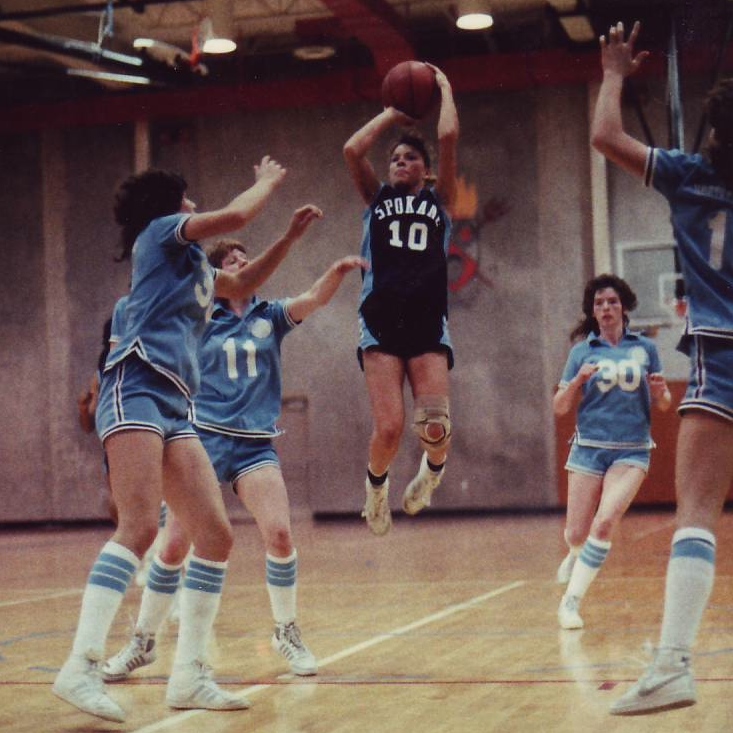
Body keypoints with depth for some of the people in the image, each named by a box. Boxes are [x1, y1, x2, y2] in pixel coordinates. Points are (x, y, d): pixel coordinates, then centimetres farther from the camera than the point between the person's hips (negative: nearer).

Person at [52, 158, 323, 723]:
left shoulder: (194, 265, 30)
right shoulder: (160, 231, 8)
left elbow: (244, 284, 43)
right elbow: (237, 215, -2)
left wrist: (291, 237, 34)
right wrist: (268, 181, 16)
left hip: (175, 409, 9)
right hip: (135, 390, -9)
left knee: (217, 536, -1)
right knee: (141, 528, -24)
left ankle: (189, 675, 2)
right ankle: (81, 667, -30)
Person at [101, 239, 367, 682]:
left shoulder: (270, 316, 9)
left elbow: (316, 298, -6)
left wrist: (339, 270, -25)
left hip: (255, 445, 1)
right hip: (203, 438, -1)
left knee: (280, 534, -15)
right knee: (175, 546, -5)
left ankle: (287, 632, 6)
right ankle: (144, 642, 13)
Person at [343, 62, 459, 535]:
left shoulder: (440, 201, 16)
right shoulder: (377, 198, 18)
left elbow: (449, 138, 5)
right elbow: (353, 150, 2)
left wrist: (444, 87, 18)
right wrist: (395, 112, 14)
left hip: (428, 325, 0)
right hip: (380, 323, 0)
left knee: (435, 428, -15)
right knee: (389, 429, -15)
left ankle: (434, 466, 21)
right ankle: (377, 483, 18)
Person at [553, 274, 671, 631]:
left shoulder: (645, 347, 6)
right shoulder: (582, 351, 4)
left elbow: (663, 403, 12)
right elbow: (560, 407, 4)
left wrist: (660, 392, -11)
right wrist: (578, 380, -14)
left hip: (632, 451, -1)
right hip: (589, 449, 1)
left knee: (605, 522, -21)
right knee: (577, 534, 1)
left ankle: (571, 601, -12)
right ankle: (577, 554, 40)